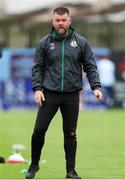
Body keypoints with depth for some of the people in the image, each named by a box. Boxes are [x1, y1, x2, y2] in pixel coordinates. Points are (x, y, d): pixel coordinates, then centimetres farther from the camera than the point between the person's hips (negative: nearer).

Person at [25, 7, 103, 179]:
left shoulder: (81, 42, 3)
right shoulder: (44, 43, 2)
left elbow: (90, 66, 5)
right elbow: (37, 68, 5)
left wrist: (96, 86, -6)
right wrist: (37, 88, -7)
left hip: (72, 96, 0)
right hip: (50, 94, 0)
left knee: (70, 134, 5)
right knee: (39, 130, -3)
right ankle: (34, 165, 15)